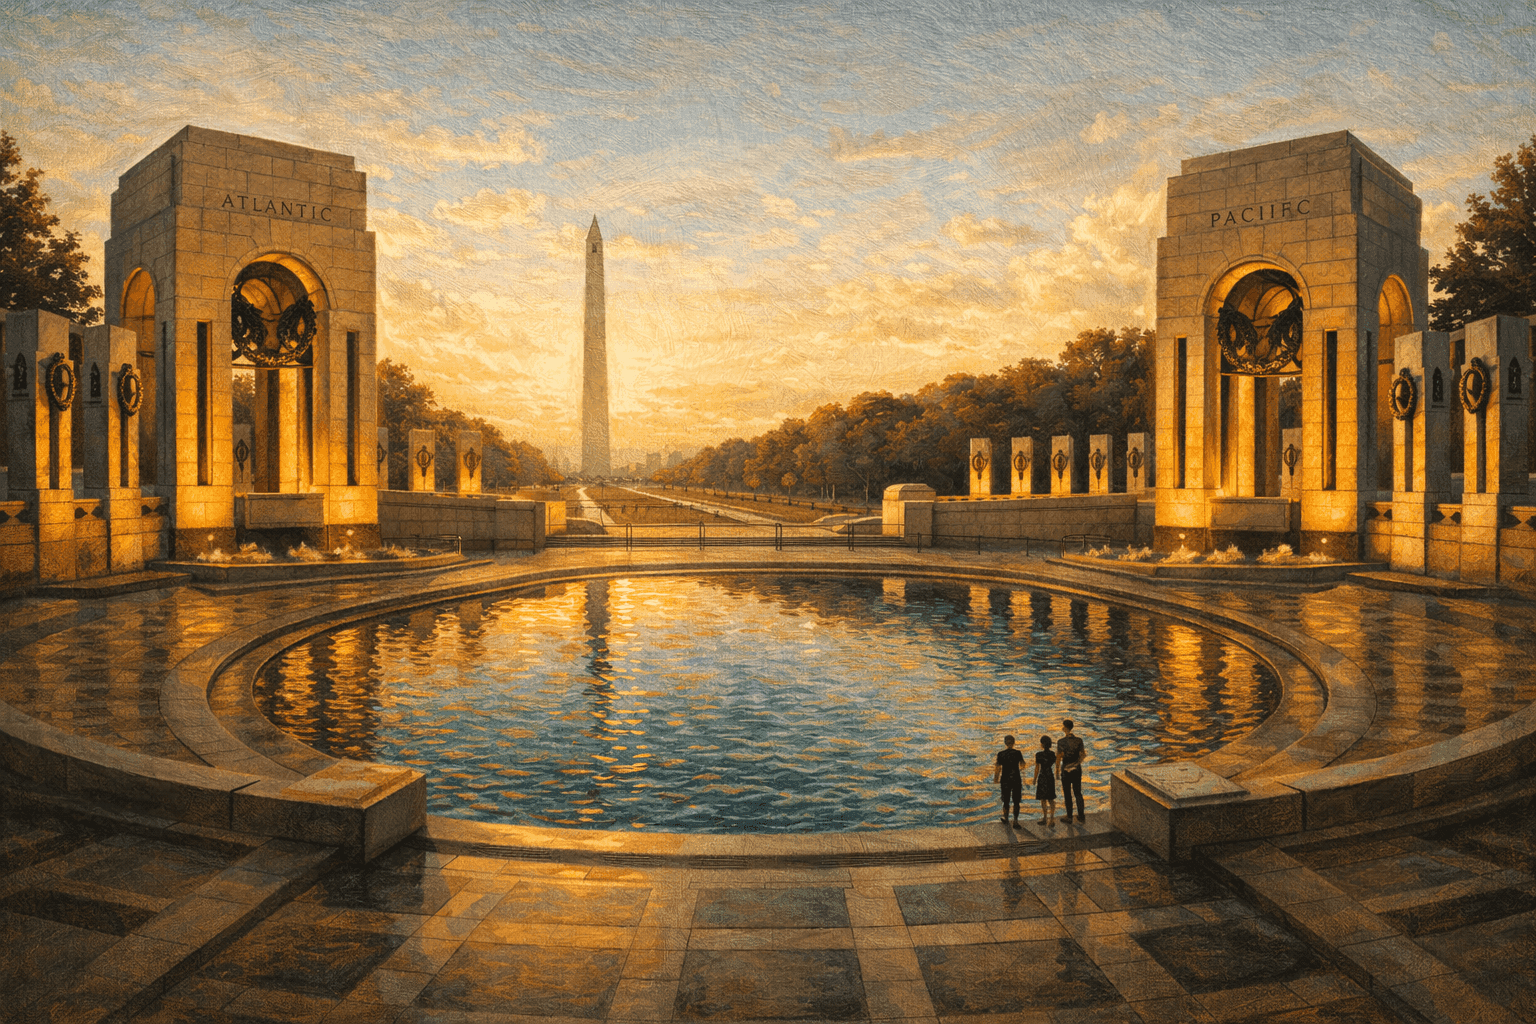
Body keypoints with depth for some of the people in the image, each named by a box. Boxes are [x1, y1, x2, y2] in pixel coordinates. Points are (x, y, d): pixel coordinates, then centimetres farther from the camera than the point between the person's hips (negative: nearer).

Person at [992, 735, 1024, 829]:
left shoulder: (1001, 754, -7)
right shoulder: (1018, 753, -7)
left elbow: (998, 768, -5)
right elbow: (1022, 765, 3)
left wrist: (996, 778, 8)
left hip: (1005, 779, 1)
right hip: (1016, 779, -1)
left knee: (1006, 800, 17)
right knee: (1016, 802, 6)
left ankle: (1006, 819, 32)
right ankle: (1015, 822, 1)